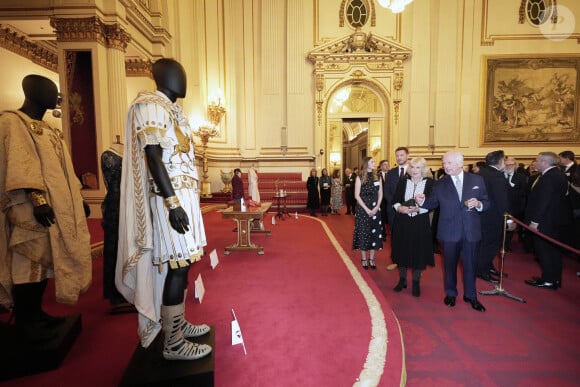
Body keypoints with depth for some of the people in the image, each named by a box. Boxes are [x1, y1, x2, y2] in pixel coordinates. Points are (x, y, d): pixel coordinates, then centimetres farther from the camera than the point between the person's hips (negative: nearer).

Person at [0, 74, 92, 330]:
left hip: (58, 207, 8)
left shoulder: (51, 131, 21)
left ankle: (36, 313, 20)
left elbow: (63, 169, 21)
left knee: (46, 259, 10)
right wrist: (37, 197, -26)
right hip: (31, 208, -8)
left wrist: (78, 199, 17)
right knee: (29, 261, -5)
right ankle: (24, 322, 5)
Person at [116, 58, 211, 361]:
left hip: (184, 194, 10)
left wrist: (185, 199, 19)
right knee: (178, 266, -6)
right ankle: (173, 343, 7)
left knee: (180, 264, 14)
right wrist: (173, 203, -25)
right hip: (173, 197, -10)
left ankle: (178, 324, 28)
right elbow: (152, 157, -19)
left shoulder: (171, 109, 18)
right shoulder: (150, 106, -11)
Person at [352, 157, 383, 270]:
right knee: (363, 233, 1)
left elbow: (380, 194, 6)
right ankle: (364, 259, 14)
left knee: (374, 234, 5)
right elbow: (357, 195, -7)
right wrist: (367, 209, -13)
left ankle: (371, 259, 16)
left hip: (375, 209, 3)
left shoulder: (377, 177, 8)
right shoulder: (360, 177, -2)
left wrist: (376, 208, -8)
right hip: (362, 209, -3)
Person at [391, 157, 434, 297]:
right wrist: (399, 207, -17)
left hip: (420, 224, -2)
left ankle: (416, 282, 23)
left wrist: (418, 208, -22)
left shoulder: (429, 183, -3)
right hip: (402, 222, 2)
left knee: (418, 252, 6)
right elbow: (395, 200, 3)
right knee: (402, 250, 9)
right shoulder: (403, 181, 4)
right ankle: (402, 280, 26)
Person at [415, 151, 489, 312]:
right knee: (450, 264, 13)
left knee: (470, 264, 12)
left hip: (471, 231, 1)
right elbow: (432, 203, 2)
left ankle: (471, 295, 31)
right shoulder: (440, 184, -1)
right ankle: (450, 293, 32)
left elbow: (486, 202, 3)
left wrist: (478, 204, -18)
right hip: (449, 232, 0)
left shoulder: (477, 180, 0)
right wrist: (422, 201, -18)